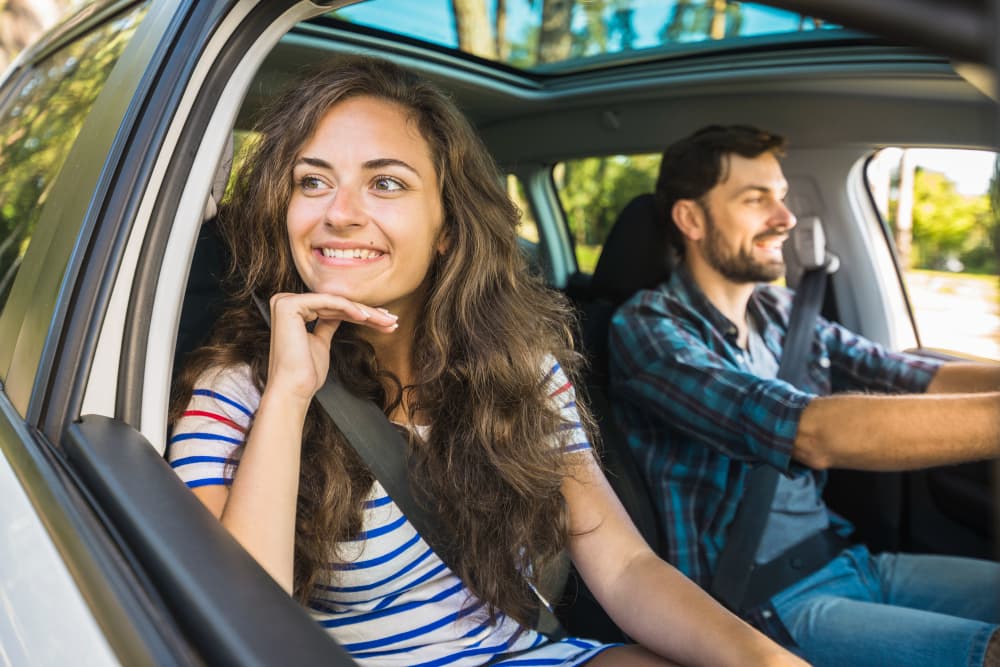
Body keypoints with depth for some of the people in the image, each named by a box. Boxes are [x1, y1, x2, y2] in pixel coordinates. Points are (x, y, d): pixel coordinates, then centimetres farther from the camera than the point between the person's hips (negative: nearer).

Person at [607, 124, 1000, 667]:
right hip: (763, 603, -7)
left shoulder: (784, 314, 8)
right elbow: (815, 432, -28)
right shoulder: (647, 329, -15)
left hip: (845, 559, 7)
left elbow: (921, 379, -2)